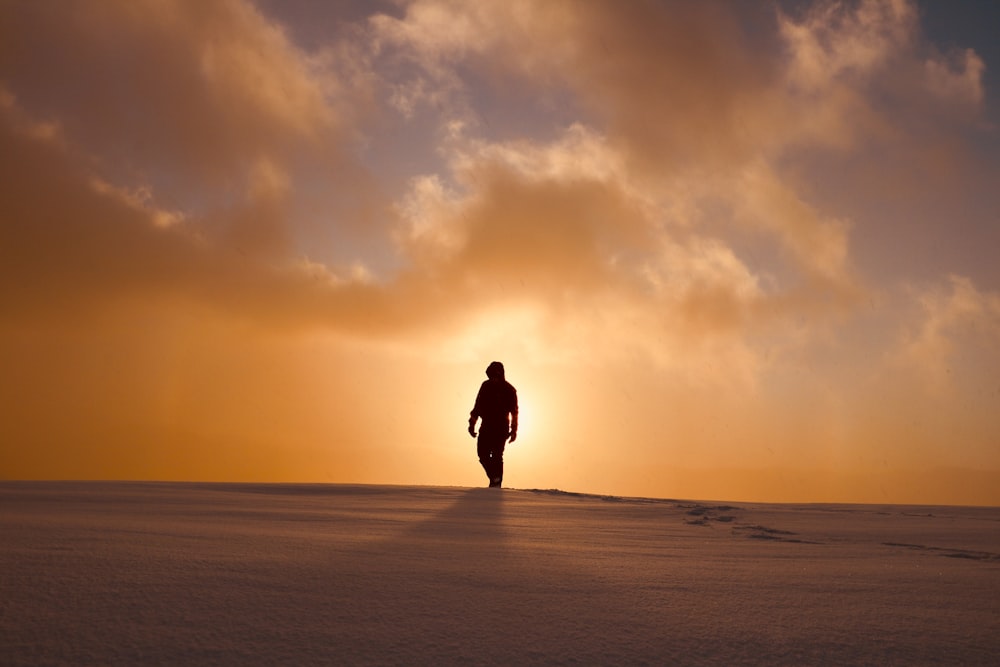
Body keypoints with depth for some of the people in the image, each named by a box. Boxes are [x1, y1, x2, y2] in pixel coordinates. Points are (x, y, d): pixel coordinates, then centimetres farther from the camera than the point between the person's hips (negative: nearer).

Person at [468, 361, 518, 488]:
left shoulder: (509, 390, -4)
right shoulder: (486, 386, 5)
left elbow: (514, 411, 1)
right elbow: (478, 406, 14)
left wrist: (514, 430, -2)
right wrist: (472, 423, 11)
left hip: (501, 428, -4)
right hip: (487, 426, 4)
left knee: (497, 456, -8)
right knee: (483, 454, -2)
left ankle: (496, 482, 0)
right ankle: (495, 479, 12)